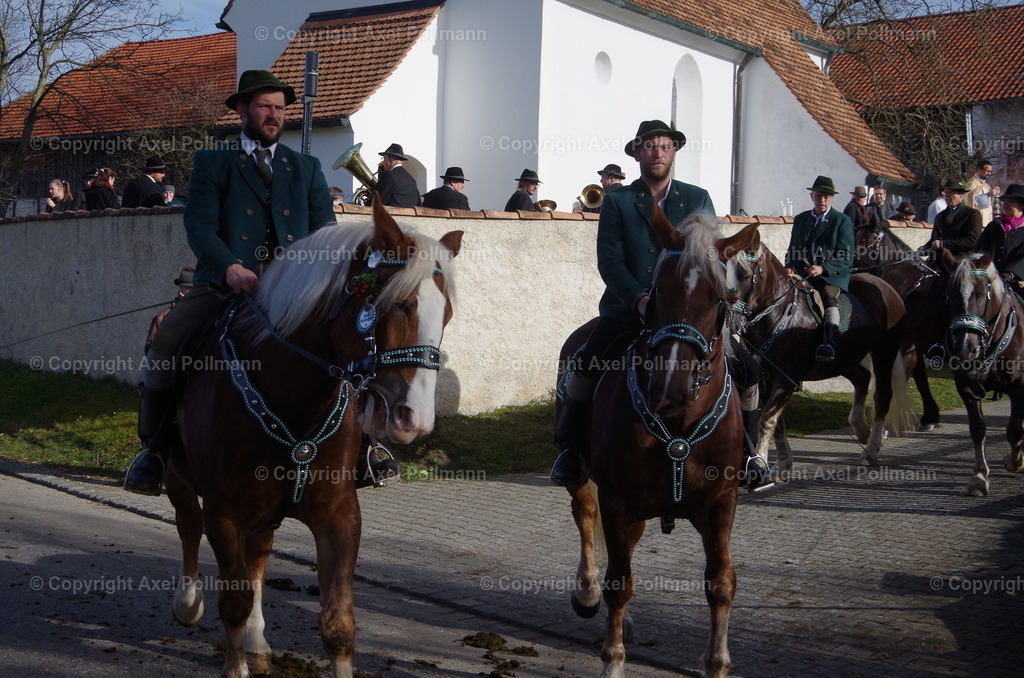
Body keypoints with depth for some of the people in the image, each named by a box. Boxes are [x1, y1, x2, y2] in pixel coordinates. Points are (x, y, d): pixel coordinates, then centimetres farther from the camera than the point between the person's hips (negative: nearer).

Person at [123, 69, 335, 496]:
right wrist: (230, 268, -23)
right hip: (223, 283, -2)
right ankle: (154, 446, -6)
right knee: (165, 341, -24)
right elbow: (199, 226, -3)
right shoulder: (212, 162, 11)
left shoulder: (307, 168, 19)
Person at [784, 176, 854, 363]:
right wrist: (790, 267, 0)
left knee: (829, 293, -35)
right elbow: (792, 250, 24)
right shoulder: (800, 219, 19)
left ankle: (829, 344, -49)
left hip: (832, 274, -5)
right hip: (802, 272, 5)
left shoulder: (843, 221, 4)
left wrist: (822, 268, -21)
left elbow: (846, 258, -4)